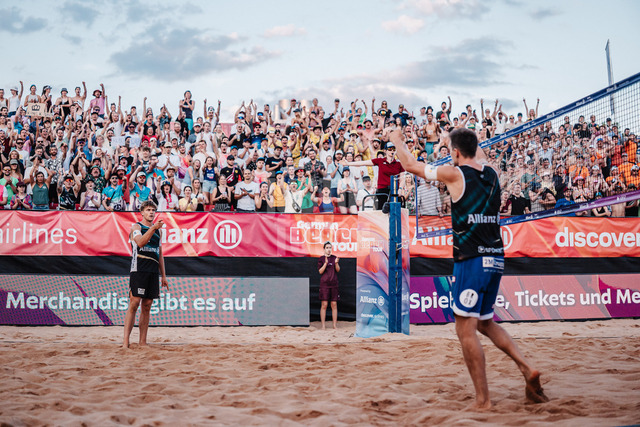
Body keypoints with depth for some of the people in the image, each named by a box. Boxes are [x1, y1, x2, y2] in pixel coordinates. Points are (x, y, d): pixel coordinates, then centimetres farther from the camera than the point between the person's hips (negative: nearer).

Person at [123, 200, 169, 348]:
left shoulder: (158, 230, 20)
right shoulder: (136, 227, 2)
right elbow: (140, 242, -19)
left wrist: (163, 276, 19)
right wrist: (153, 228, -27)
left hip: (153, 272, 6)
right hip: (138, 270, -6)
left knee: (147, 307, 5)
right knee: (134, 304, -11)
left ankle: (143, 342, 8)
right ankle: (126, 341, -12)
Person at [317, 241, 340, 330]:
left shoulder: (335, 258, 10)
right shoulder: (321, 259, 3)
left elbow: (338, 270, 2)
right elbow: (320, 271, -6)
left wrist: (336, 263, -17)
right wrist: (325, 263, -20)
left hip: (334, 283, 3)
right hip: (324, 283, -2)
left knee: (334, 305, 3)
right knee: (324, 305, -5)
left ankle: (335, 325, 9)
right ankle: (323, 325, 0)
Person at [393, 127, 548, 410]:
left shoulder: (455, 174, -7)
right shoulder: (491, 173, 10)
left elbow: (410, 165, 6)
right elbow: (479, 155, 36)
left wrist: (397, 140, 24)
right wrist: (452, 139, 51)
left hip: (472, 259, -7)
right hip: (496, 259, 7)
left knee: (465, 329, -3)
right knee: (485, 323, 22)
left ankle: (483, 399, -4)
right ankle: (527, 369, 8)